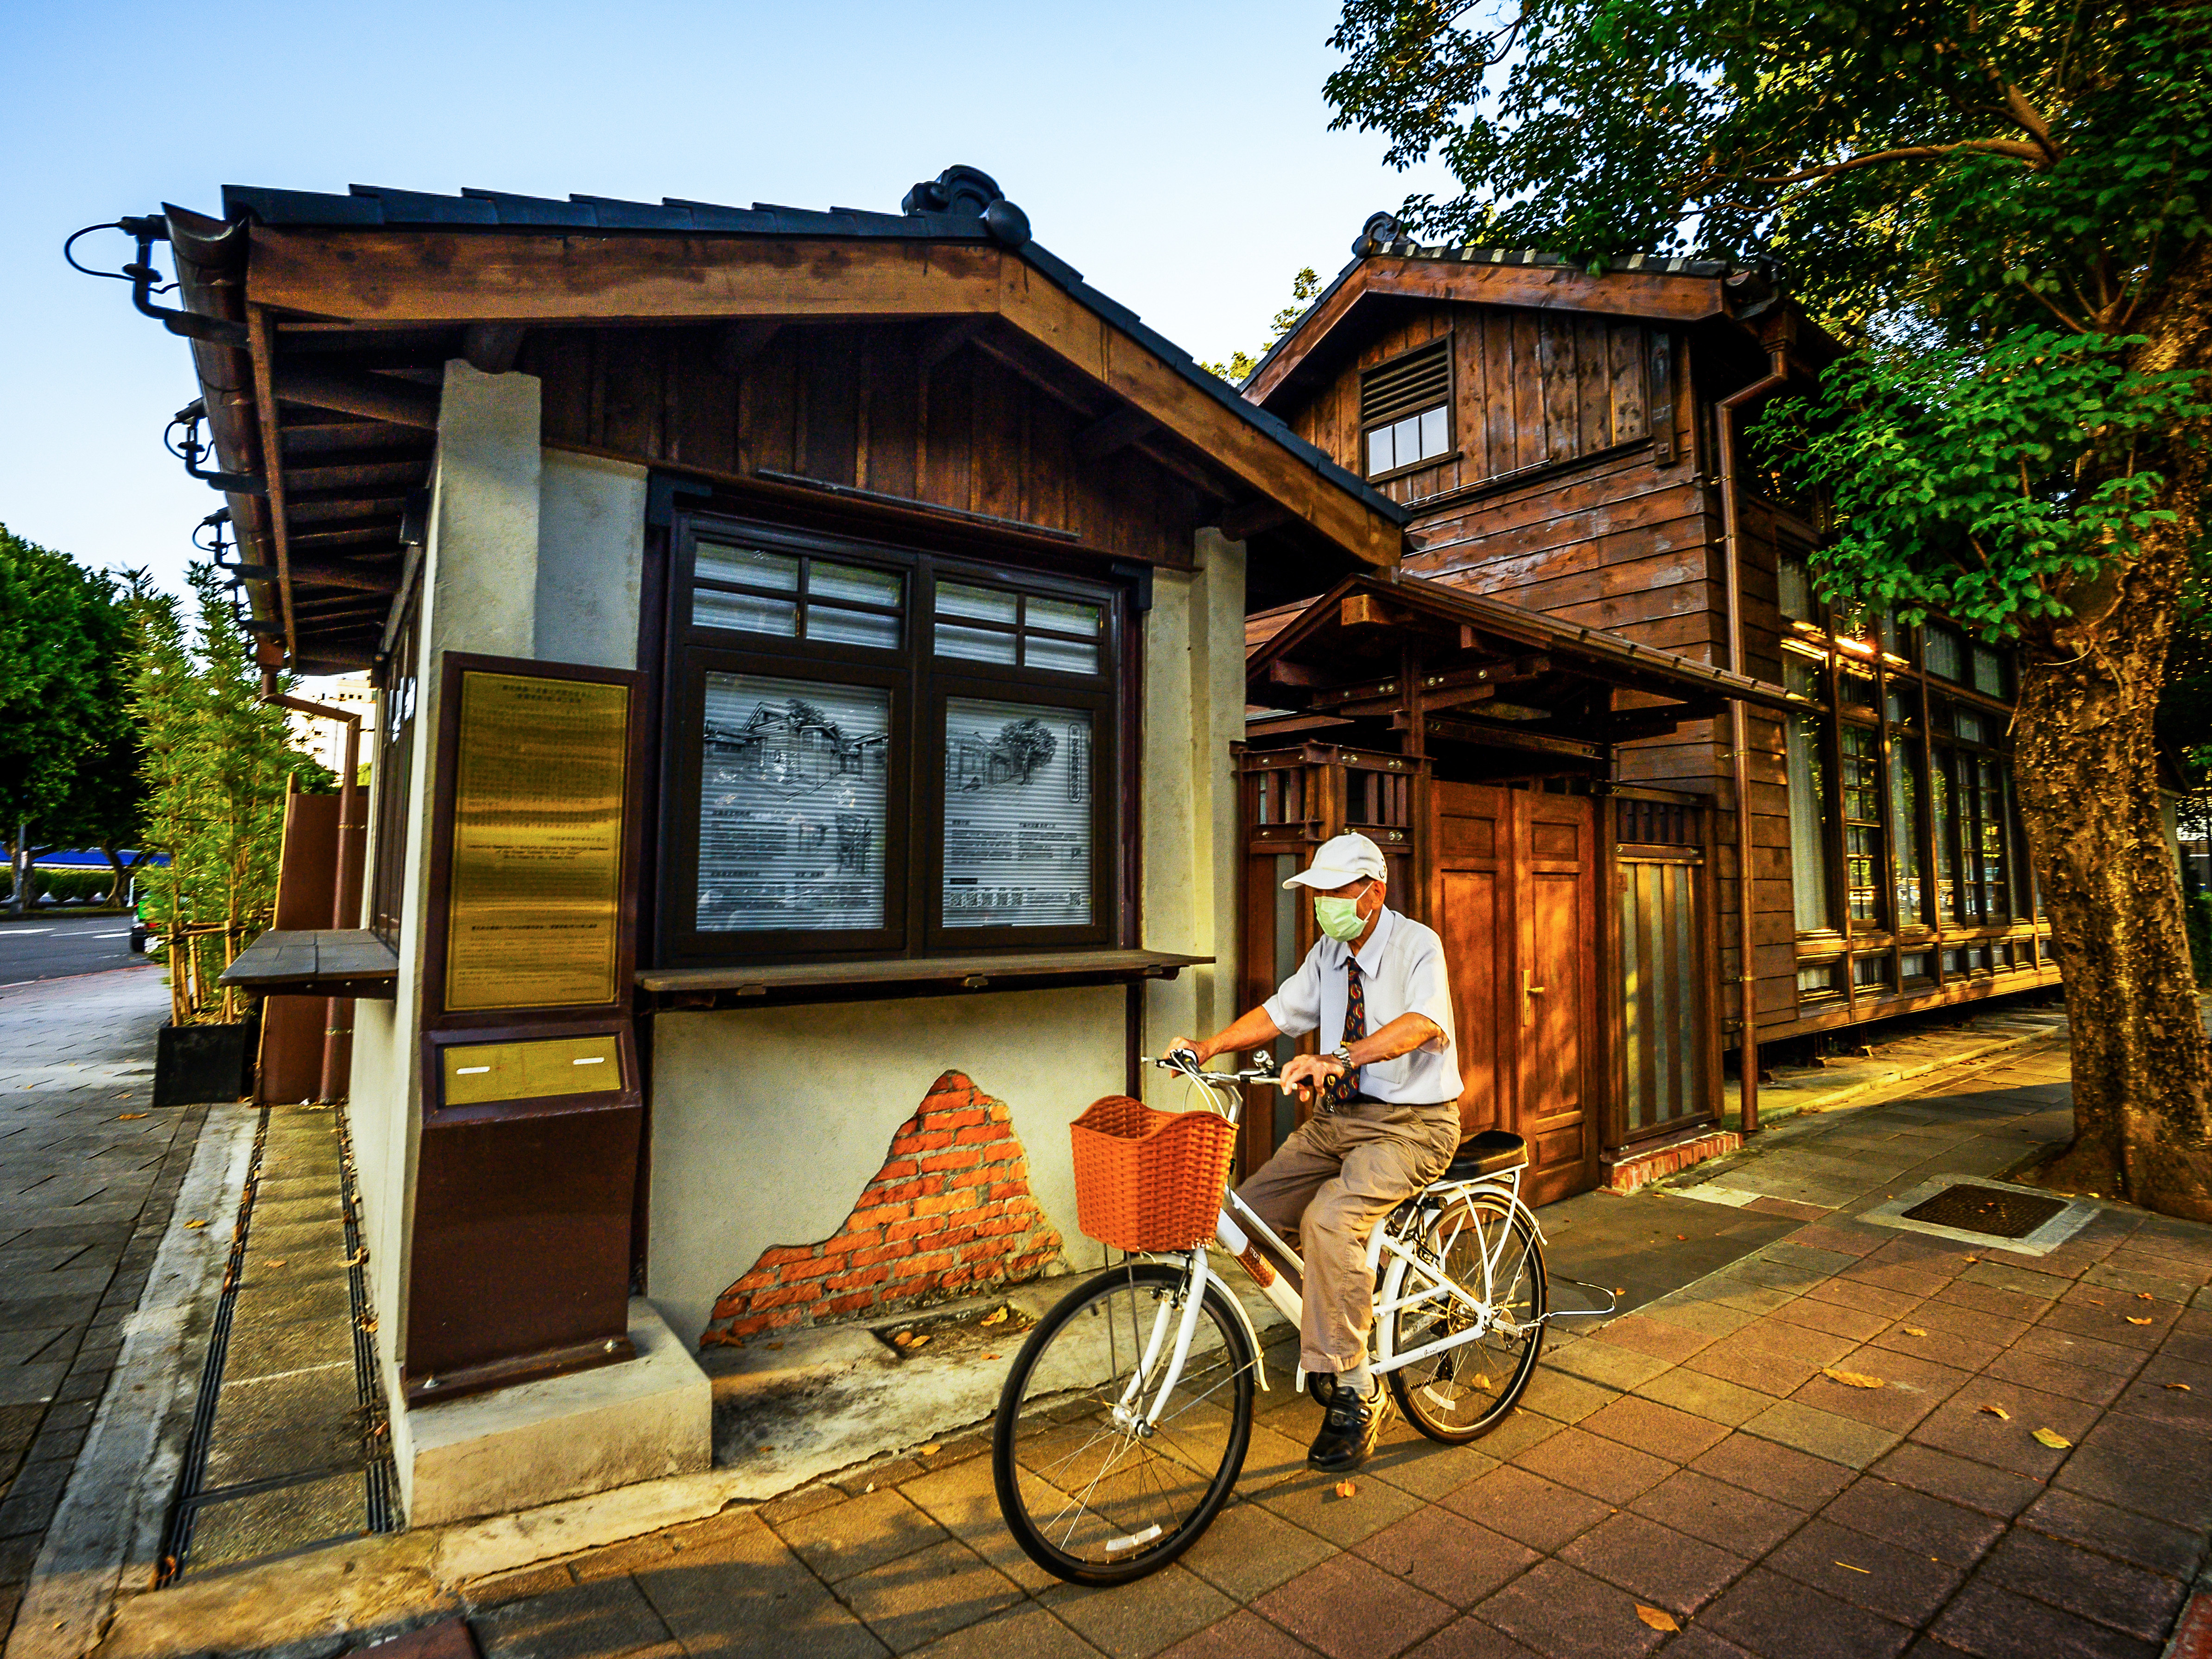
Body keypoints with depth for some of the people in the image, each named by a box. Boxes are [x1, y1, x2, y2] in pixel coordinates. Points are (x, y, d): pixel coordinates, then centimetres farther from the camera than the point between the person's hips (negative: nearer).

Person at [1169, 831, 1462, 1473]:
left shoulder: (1418, 946, -13)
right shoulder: (1328, 952, 8)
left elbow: (1419, 1024, -31)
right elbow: (1280, 1011, 7)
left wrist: (1341, 1058, -47)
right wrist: (1209, 1045, -8)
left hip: (1411, 1124, -7)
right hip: (1337, 1117, 7)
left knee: (1330, 1219, -29)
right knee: (1250, 1212, -2)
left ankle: (1353, 1394, -13)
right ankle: (1333, 1327, 19)